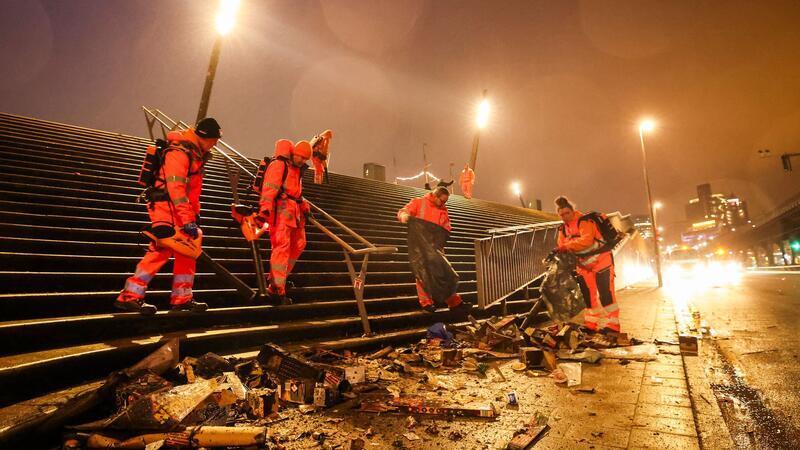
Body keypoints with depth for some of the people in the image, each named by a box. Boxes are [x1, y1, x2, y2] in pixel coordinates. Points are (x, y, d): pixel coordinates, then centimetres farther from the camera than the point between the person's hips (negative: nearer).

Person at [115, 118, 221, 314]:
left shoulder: (196, 154, 14)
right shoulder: (179, 152, -17)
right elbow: (175, 188, -25)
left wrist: (194, 213, 20)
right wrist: (188, 220, -29)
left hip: (181, 209, 10)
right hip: (166, 207, -10)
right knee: (162, 250, -15)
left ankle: (182, 298, 15)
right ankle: (129, 296, -5)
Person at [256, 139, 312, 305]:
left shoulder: (297, 169, 22)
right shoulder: (278, 165, -7)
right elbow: (269, 188, -19)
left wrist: (304, 207, 23)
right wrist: (264, 210, -29)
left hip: (294, 211, 10)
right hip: (281, 210, -10)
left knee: (299, 244, 15)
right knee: (282, 247, -13)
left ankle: (279, 277, 28)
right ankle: (277, 289, -9)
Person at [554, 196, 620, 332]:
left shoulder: (584, 221, -19)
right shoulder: (563, 229, 6)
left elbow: (586, 240, -35)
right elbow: (562, 248, 3)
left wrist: (566, 246, -39)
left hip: (601, 261, -7)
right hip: (584, 266, 8)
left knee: (605, 294, -10)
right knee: (588, 296, 12)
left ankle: (612, 326, -1)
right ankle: (592, 325, 24)